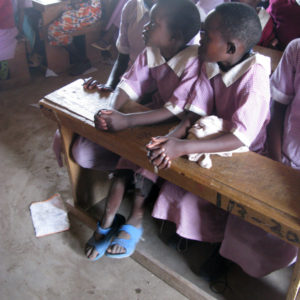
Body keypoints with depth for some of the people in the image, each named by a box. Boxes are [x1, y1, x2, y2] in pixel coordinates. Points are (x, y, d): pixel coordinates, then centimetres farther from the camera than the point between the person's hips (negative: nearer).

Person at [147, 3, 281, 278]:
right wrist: (176, 135, -25)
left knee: (198, 200, -17)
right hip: (215, 138, 7)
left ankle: (220, 247, 14)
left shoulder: (254, 81, -29)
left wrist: (183, 147, -43)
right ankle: (183, 225, 23)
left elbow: (240, 138, -34)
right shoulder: (212, 66, -8)